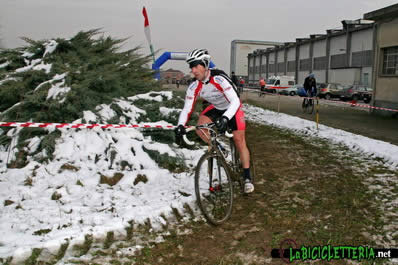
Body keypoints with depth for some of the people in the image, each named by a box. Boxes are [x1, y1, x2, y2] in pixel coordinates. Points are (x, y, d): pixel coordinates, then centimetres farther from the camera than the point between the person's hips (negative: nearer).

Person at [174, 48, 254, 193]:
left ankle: (247, 178, 2)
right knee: (200, 128, -23)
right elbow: (187, 109, -17)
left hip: (232, 108, -4)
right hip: (215, 108, 4)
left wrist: (225, 118, -57)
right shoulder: (194, 87, -20)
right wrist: (180, 125, -35)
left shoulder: (219, 79, -35)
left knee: (239, 140, -11)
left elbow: (235, 101, -41)